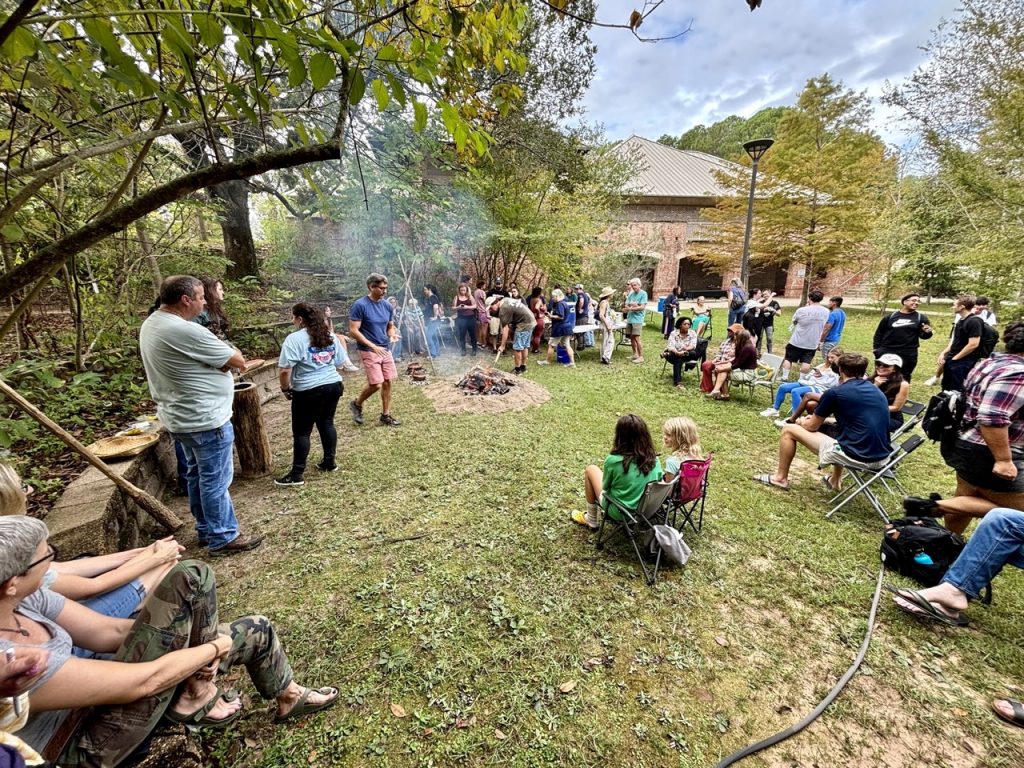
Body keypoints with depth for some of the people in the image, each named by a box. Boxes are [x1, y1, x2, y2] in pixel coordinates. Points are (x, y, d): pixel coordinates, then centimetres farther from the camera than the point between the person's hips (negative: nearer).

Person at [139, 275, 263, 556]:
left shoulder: (150, 325, 7)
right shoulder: (185, 331, -25)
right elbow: (237, 360, -17)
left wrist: (220, 358, -4)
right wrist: (229, 353, 3)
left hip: (180, 417, 10)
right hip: (205, 419, -10)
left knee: (197, 475, 20)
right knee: (216, 480, 2)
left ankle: (206, 530, 33)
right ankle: (223, 538, 15)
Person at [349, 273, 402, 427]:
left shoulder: (387, 306, 5)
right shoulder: (360, 305, -13)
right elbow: (353, 330, -15)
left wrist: (392, 334, -6)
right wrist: (373, 346, -20)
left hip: (385, 350, 6)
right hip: (368, 351, -6)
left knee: (388, 382, 6)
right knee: (376, 384, -9)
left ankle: (386, 416, 18)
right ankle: (356, 404, 19)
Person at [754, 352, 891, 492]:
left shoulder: (835, 392, -7)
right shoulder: (877, 391, 13)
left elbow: (812, 427, 4)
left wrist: (803, 422, 27)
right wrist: (819, 419, 34)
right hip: (882, 458, 7)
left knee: (789, 430, 5)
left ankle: (780, 478, 16)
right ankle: (835, 481, 39)